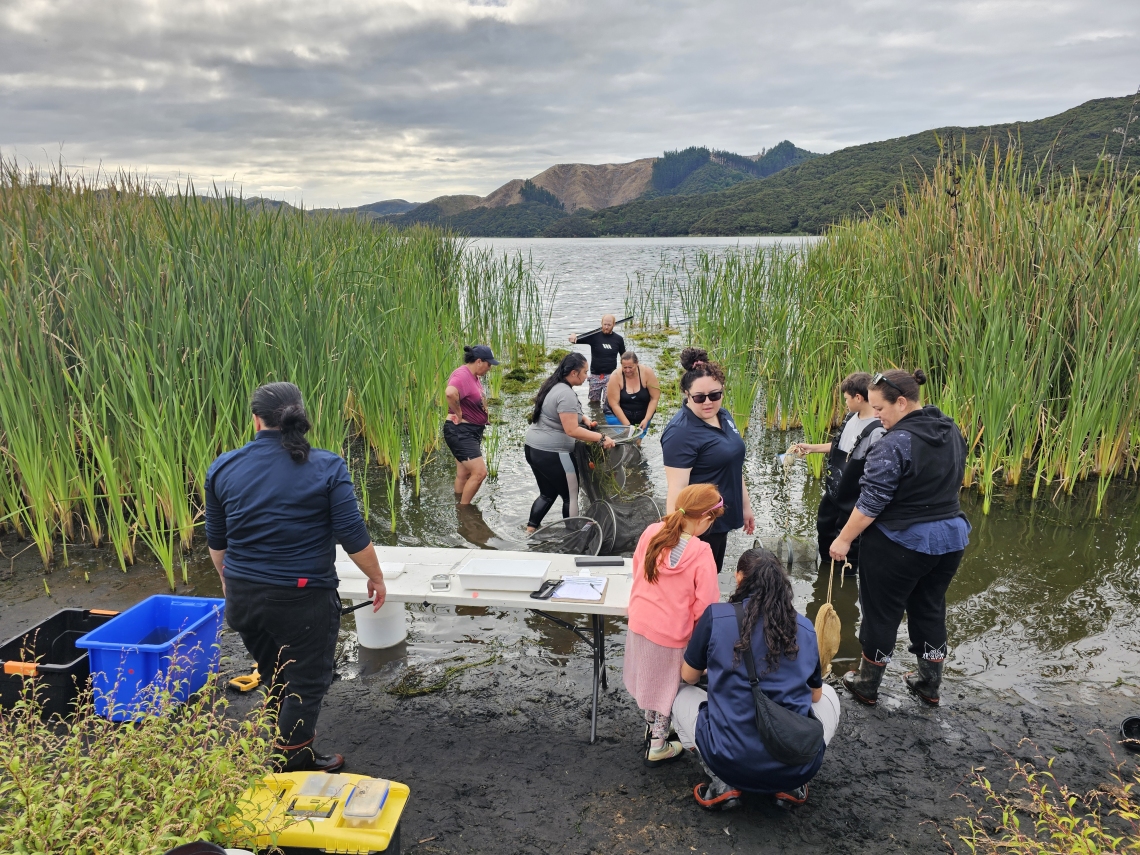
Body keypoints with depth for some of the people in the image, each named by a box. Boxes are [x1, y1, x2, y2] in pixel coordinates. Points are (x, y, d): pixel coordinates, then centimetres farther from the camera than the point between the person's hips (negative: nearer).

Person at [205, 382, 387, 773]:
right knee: (306, 684, 11)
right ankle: (289, 766, 19)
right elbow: (353, 536, -13)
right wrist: (376, 578, 3)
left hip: (243, 596, 5)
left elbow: (216, 540, 10)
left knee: (277, 679, 23)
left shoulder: (223, 467, 0)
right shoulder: (327, 467, -11)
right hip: (304, 598, -5)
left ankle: (299, 753, 38)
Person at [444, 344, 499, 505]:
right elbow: (450, 392, -42)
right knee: (479, 472, -13)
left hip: (471, 432, 10)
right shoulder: (462, 375, -20)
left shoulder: (473, 376, 12)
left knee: (464, 474, 16)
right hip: (460, 432, -10)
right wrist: (458, 413, -27)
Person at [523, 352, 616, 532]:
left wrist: (585, 421, 13)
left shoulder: (553, 386, 10)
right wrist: (601, 438, -21)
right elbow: (572, 430, -24)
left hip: (533, 448, 10)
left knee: (548, 494, 20)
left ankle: (530, 530, 22)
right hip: (552, 454, -10)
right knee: (570, 496, 6)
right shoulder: (566, 394, -20)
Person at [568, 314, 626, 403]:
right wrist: (573, 337, -33)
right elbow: (577, 340, -9)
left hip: (610, 375, -1)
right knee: (593, 401, 10)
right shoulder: (594, 336, -3)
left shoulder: (618, 339, 2)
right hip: (595, 375, 1)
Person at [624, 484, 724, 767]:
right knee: (666, 689, 17)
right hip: (671, 634, -5)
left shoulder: (651, 532, -10)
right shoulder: (700, 553, -25)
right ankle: (657, 747, 34)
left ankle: (651, 725, 47)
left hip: (639, 623, 5)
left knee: (649, 680, 26)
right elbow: (705, 604, -19)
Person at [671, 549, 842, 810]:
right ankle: (792, 784, 16)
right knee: (828, 694, 31)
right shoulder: (804, 628, 2)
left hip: (732, 761, -2)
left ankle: (724, 784, 9)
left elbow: (688, 676, 8)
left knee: (683, 695, 26)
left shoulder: (716, 616, -7)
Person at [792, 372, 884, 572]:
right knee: (824, 527, 25)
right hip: (833, 490, 9)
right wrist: (810, 447, 15)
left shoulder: (878, 431, -28)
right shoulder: (852, 417, 0)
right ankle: (827, 569, 48)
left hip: (853, 498, -9)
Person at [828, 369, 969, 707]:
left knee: (881, 612, 9)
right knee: (930, 609, 21)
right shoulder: (951, 431, 3)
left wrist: (844, 539, -12)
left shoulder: (895, 443, -23)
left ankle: (867, 684, 25)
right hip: (950, 537, 8)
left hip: (900, 542, -7)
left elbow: (871, 502, -21)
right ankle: (929, 683, 34)